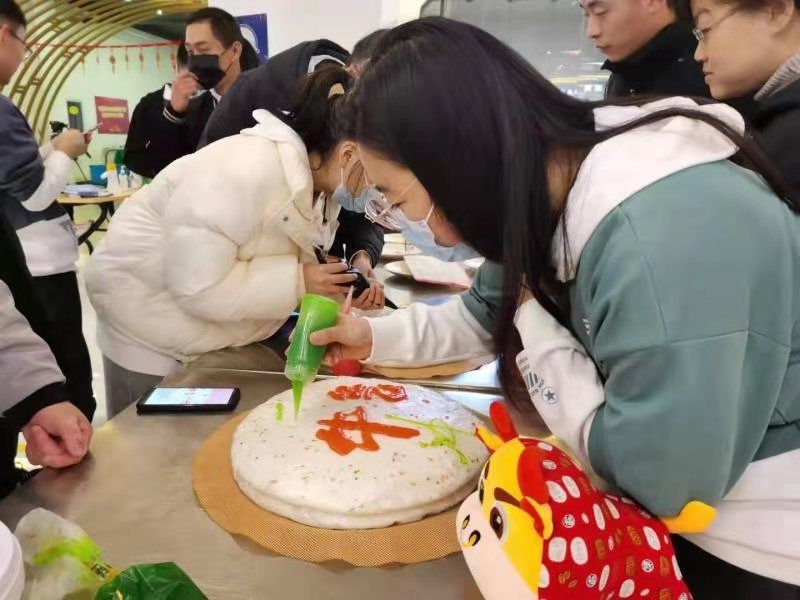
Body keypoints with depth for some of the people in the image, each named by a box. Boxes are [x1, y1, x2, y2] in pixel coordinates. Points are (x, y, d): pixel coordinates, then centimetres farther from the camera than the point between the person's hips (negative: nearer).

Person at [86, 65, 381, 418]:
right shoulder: (246, 172, -33)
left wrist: (336, 289, -16)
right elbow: (197, 287, -34)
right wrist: (297, 282, -31)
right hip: (149, 333, -8)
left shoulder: (320, 185, -4)